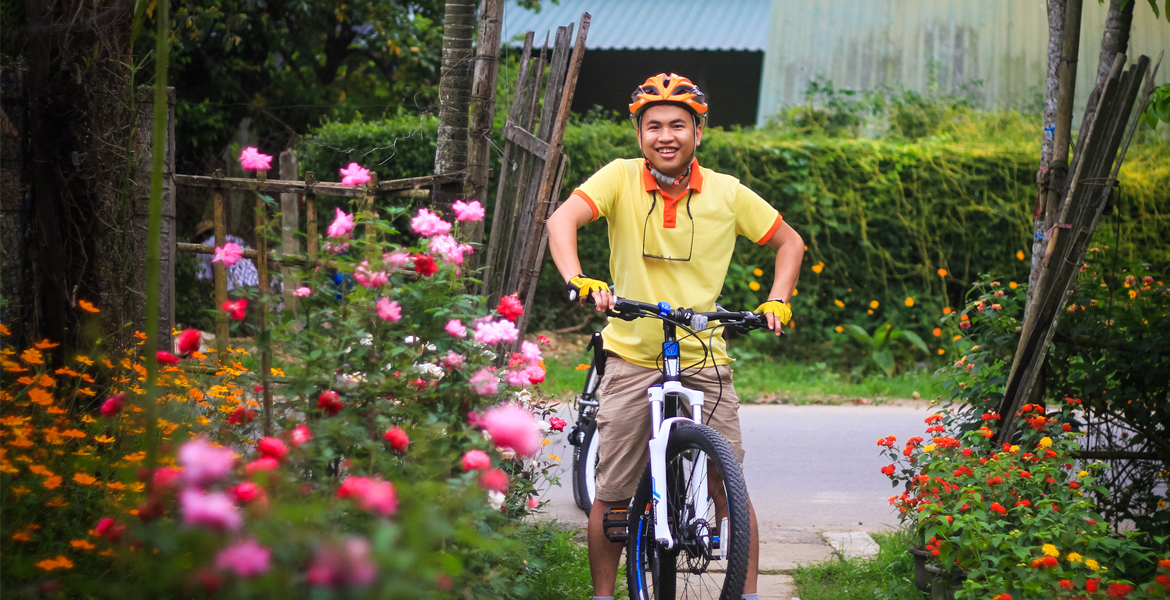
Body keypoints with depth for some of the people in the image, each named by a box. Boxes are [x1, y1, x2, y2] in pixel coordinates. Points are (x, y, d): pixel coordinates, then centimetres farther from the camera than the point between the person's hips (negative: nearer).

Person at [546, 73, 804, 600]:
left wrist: (777, 301, -2)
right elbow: (561, 220, -20)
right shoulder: (620, 179, -5)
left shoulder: (727, 194, -1)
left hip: (703, 359, 1)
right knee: (612, 496, 2)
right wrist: (578, 279, -37)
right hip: (632, 358, -1)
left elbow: (789, 241, 12)